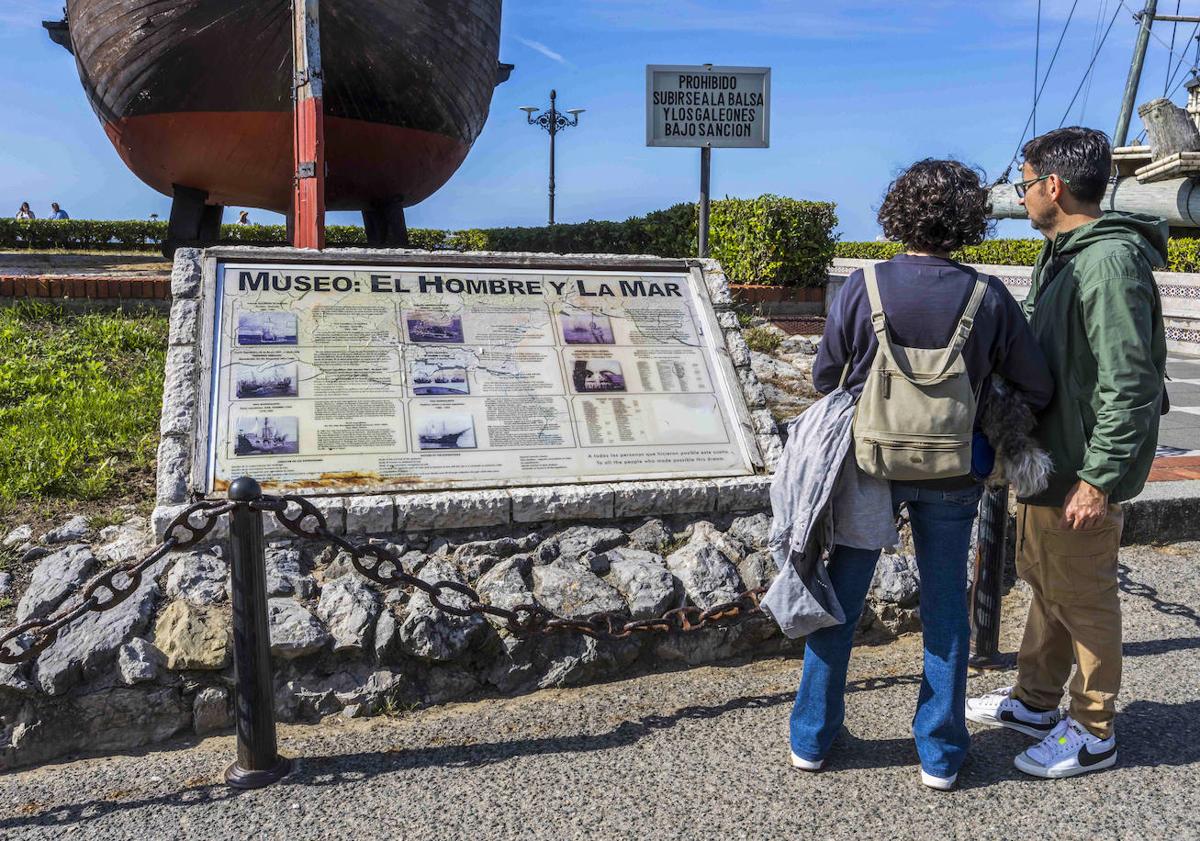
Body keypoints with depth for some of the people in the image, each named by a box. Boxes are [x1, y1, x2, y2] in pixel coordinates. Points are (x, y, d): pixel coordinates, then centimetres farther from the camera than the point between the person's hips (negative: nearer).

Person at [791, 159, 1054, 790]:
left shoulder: (863, 287, -13)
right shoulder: (989, 298, -11)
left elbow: (824, 377, -3)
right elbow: (1037, 391, -3)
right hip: (952, 476, 1)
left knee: (840, 599, 14)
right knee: (945, 608, 15)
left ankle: (812, 738, 26)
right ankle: (941, 754, 27)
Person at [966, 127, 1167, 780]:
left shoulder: (1109, 262, -21)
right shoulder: (1063, 254, 11)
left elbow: (1128, 384, -24)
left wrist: (1099, 479, -23)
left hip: (1081, 471, -10)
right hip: (1046, 457, 10)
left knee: (1083, 599, 4)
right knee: (1044, 583, 20)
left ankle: (1093, 733, 22)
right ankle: (1034, 702, 36)